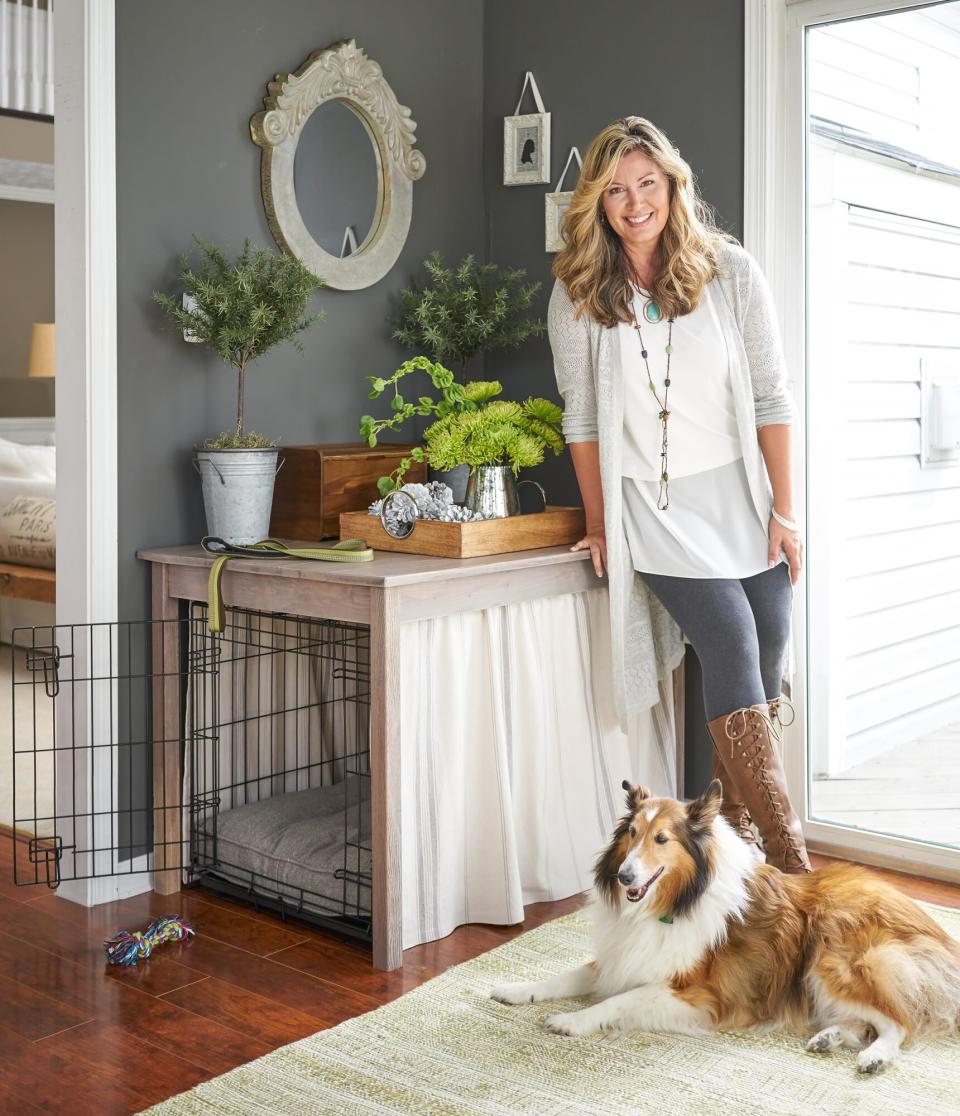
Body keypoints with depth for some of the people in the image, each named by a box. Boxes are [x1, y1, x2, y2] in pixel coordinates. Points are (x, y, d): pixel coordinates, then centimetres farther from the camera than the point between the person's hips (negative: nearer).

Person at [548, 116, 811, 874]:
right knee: (733, 650, -15)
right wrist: (600, 525, 6)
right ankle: (789, 856, -13)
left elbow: (771, 399, 1)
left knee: (767, 663, -1)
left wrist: (783, 511, -2)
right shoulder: (578, 295, -1)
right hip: (654, 507, -2)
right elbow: (582, 419, 4)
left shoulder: (731, 272, -1)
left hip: (740, 495, 2)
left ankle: (736, 831, 16)